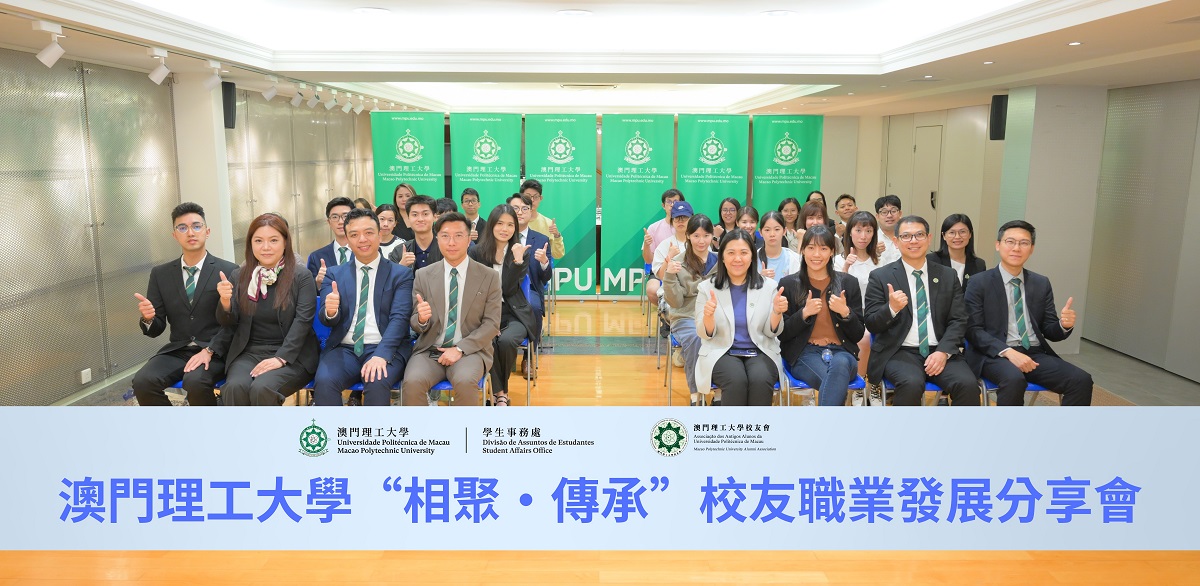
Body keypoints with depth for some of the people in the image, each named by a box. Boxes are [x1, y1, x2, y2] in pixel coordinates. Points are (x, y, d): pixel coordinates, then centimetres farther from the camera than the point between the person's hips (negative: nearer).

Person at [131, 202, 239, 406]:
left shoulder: (229, 271, -2)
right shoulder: (160, 274, 9)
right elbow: (156, 329, 8)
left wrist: (209, 351, -19)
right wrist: (148, 317, -15)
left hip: (215, 352, -4)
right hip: (176, 351, 4)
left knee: (195, 382, -33)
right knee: (143, 381, -24)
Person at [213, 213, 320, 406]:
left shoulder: (302, 277, -1)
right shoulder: (239, 276, 10)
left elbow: (302, 321, -10)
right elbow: (228, 324, 8)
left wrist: (281, 358, -22)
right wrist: (225, 301, -15)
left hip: (291, 356, -3)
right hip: (249, 353, 3)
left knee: (262, 388, -31)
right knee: (234, 387, -29)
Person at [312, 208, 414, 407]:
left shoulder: (401, 274, 5)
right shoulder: (334, 274, 13)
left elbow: (399, 318, -7)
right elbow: (327, 320, 5)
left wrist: (381, 355, -23)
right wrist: (330, 311, -21)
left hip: (385, 349, -2)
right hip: (344, 349, 2)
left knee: (377, 383, -33)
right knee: (324, 382, -29)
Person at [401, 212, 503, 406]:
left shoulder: (489, 276, 2)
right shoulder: (423, 275, 7)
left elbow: (491, 324, -1)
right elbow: (415, 324, 8)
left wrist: (460, 349, -14)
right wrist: (421, 318, -18)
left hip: (469, 351, -1)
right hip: (429, 350, 2)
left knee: (465, 382, -33)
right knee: (412, 382, -29)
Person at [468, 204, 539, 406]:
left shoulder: (522, 253, 3)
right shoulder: (476, 252, 4)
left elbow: (508, 289, -8)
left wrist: (517, 260, -22)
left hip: (513, 315, 0)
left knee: (506, 341, -32)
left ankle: (499, 391, -5)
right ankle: (500, 393, -12)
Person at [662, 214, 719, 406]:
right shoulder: (678, 263, 3)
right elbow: (676, 303, -2)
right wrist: (670, 276, -16)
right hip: (687, 318, -1)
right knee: (696, 339, -35)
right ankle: (696, 395, -19)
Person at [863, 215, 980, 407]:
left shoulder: (947, 276, 13)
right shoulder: (880, 277, 4)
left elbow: (958, 321, 7)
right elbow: (871, 324, 1)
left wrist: (943, 351, -10)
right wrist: (891, 309, -20)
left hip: (940, 352, 3)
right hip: (899, 352, -2)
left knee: (968, 385, -26)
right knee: (911, 384, -33)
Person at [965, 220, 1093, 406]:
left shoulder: (1042, 284, 14)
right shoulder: (979, 283, 1)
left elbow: (1049, 331, 14)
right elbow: (973, 330, -7)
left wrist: (1064, 325, -10)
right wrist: (1007, 352, -21)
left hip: (1035, 354, 5)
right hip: (995, 354, -4)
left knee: (1082, 380, -21)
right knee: (1013, 378, -37)